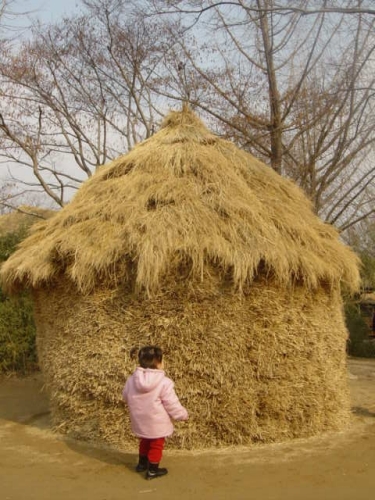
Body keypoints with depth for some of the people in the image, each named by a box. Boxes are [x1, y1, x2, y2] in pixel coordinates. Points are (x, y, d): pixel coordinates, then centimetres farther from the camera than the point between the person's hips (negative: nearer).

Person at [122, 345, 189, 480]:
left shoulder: (132, 379, -7)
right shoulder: (164, 383, -24)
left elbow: (126, 397, 8)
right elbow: (172, 405, -18)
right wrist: (183, 415, 0)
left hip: (140, 421, 6)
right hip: (157, 423, -5)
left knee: (145, 441, 28)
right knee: (156, 445, 15)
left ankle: (142, 464, 42)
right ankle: (152, 470, 24)